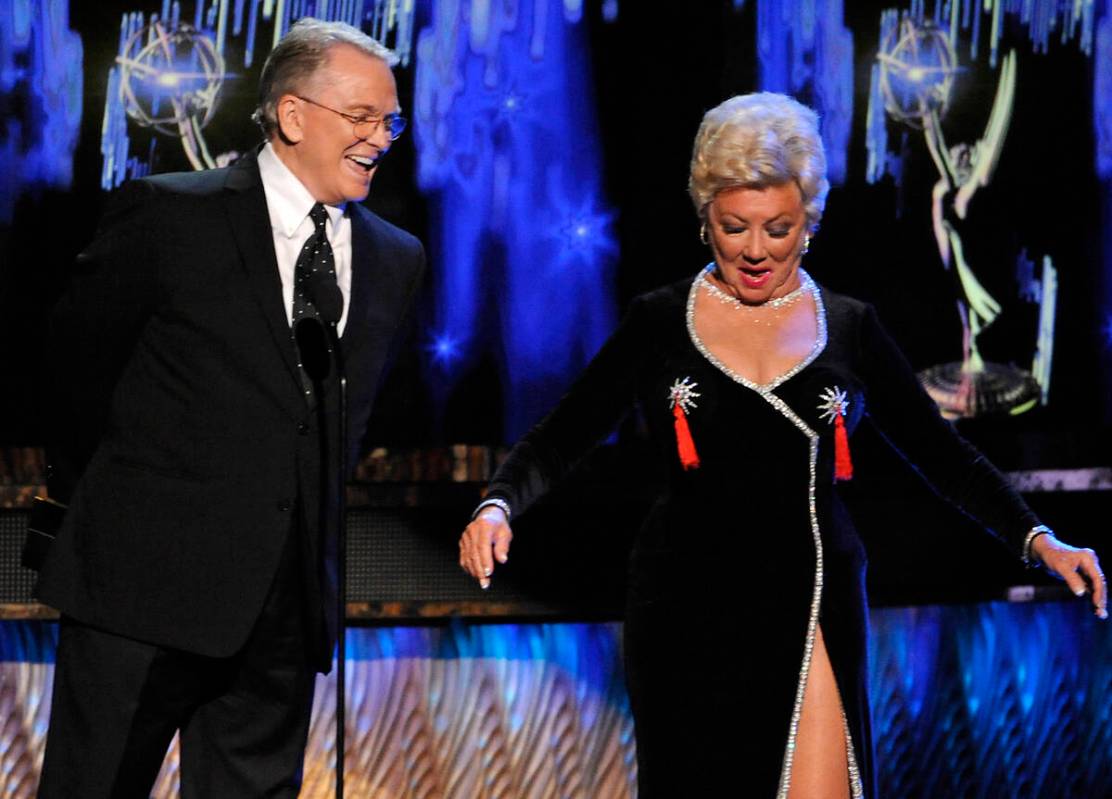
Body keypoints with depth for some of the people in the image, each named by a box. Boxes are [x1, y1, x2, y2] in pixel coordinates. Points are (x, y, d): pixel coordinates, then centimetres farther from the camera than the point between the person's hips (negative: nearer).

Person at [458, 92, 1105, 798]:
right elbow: (558, 440, 3)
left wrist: (1037, 539, -6)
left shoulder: (848, 329, 8)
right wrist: (498, 507, -17)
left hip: (814, 609, 0)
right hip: (690, 614, 0)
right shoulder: (660, 323, 6)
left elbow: (946, 455, 7)